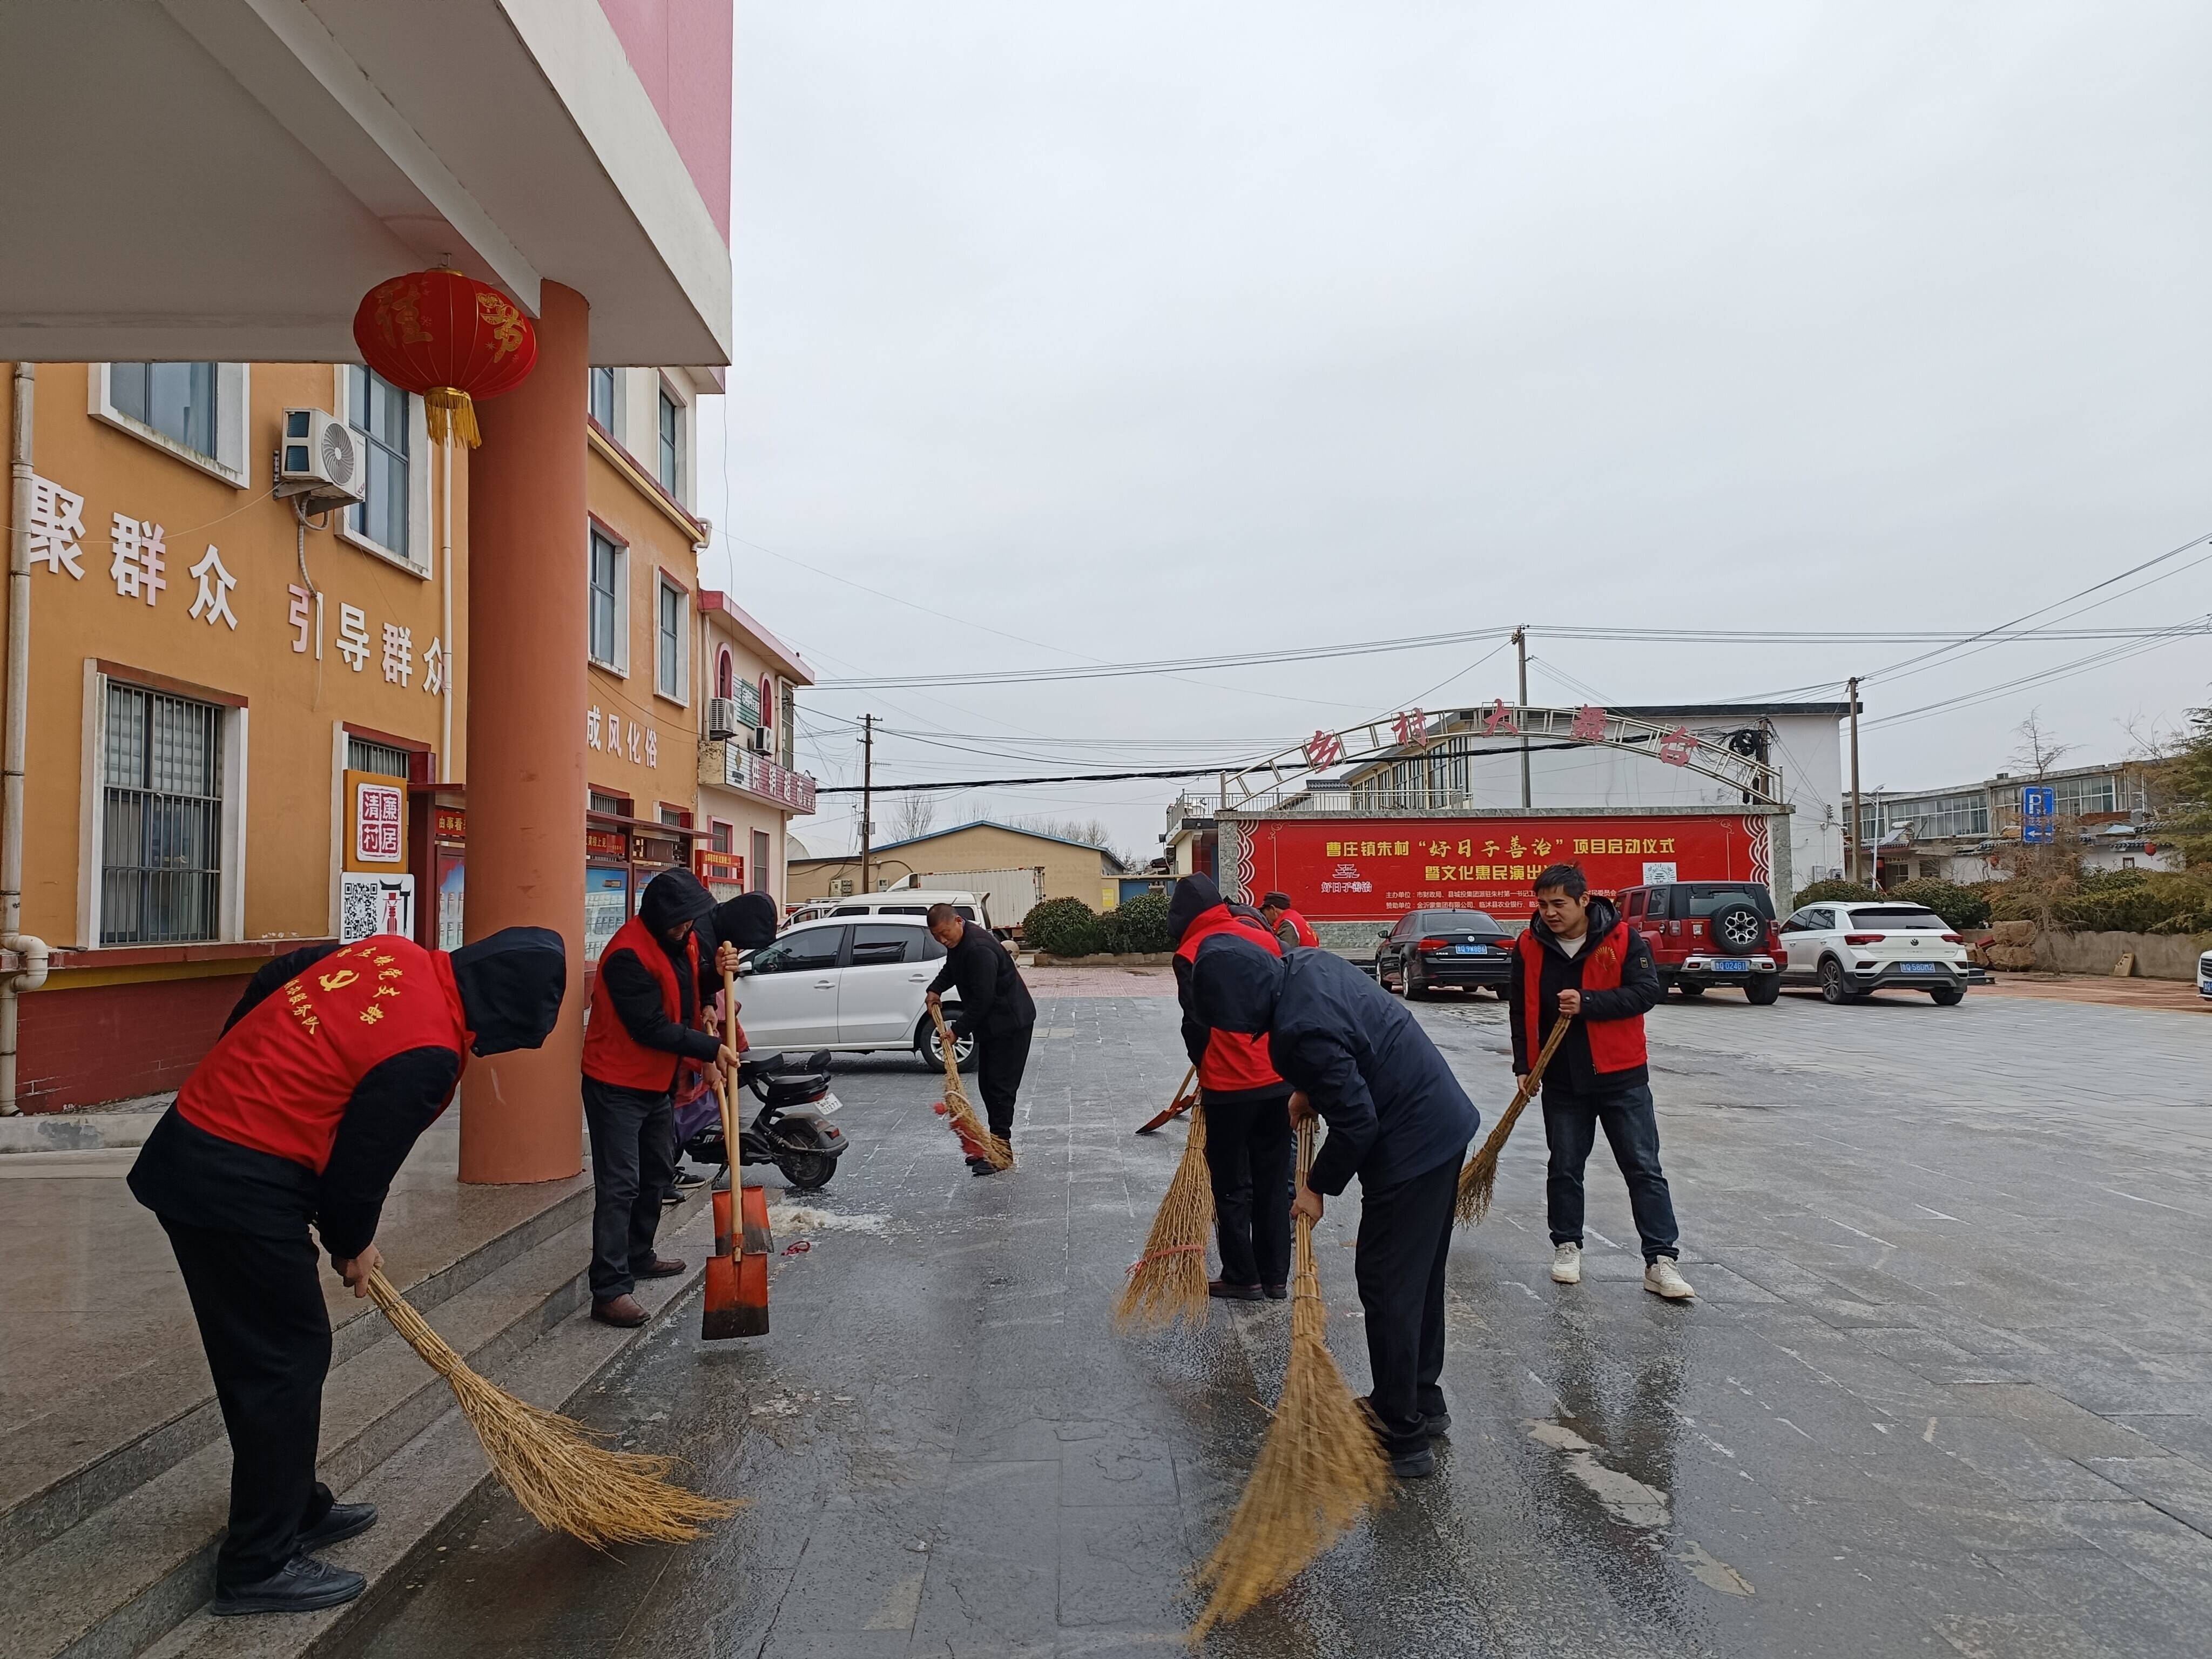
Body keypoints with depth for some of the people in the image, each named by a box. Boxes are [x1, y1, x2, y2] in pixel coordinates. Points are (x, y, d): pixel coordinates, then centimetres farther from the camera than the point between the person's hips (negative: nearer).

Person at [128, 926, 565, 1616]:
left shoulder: (394, 956, 1)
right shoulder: (428, 1054, -24)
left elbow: (265, 988, 14)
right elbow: (362, 1159, -13)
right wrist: (353, 1246, 6)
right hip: (239, 1190, -10)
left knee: (268, 1351, 20)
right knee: (285, 1359, 2)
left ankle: (296, 1509, 35)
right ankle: (259, 1567, 14)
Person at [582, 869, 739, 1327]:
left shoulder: (682, 939, 1)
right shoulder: (628, 954, -26)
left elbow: (691, 991, 15)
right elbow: (651, 1027, -27)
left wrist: (716, 972, -7)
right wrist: (711, 1049, -22)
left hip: (659, 1081, 9)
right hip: (616, 1084, -9)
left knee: (658, 1173, 21)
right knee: (619, 1185, -10)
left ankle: (639, 1256, 38)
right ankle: (609, 1290, -7)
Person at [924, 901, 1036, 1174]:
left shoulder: (979, 949, -28)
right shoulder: (957, 942, 4)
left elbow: (982, 999, -27)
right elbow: (951, 969, 27)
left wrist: (958, 1030, -19)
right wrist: (936, 989, 8)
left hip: (1010, 1023, -10)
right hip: (989, 1024, 10)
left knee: (1001, 1086, -9)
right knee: (987, 1084, 13)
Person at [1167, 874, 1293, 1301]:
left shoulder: (1190, 954, -10)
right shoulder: (1264, 938, 5)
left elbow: (1196, 1024, -10)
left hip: (1228, 1088, -5)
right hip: (1278, 1080, 5)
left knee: (1231, 1186, 9)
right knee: (1273, 1181, 14)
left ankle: (1242, 1278, 15)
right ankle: (1276, 1277, 21)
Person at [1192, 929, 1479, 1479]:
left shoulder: (1300, 1031, -28)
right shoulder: (1307, 962, 0)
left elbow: (1356, 1122, -21)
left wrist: (1318, 1186, -7)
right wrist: (1310, 1089, 14)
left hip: (1409, 1151, -10)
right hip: (1448, 1123, 10)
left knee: (1388, 1287, 1)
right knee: (1421, 1275, 21)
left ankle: (1402, 1438, 12)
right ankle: (1424, 1403, 35)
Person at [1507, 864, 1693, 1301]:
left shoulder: (1623, 939, -8)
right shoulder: (1529, 947, -1)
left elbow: (1646, 991, -14)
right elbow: (1520, 1011, 5)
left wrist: (1587, 1003, -25)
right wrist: (1524, 1066, 1)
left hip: (1622, 1077, -2)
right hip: (1561, 1081, 2)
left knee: (1644, 1169, -1)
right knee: (1565, 1168, 11)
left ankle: (1660, 1261, 3)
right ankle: (1567, 1246, 27)